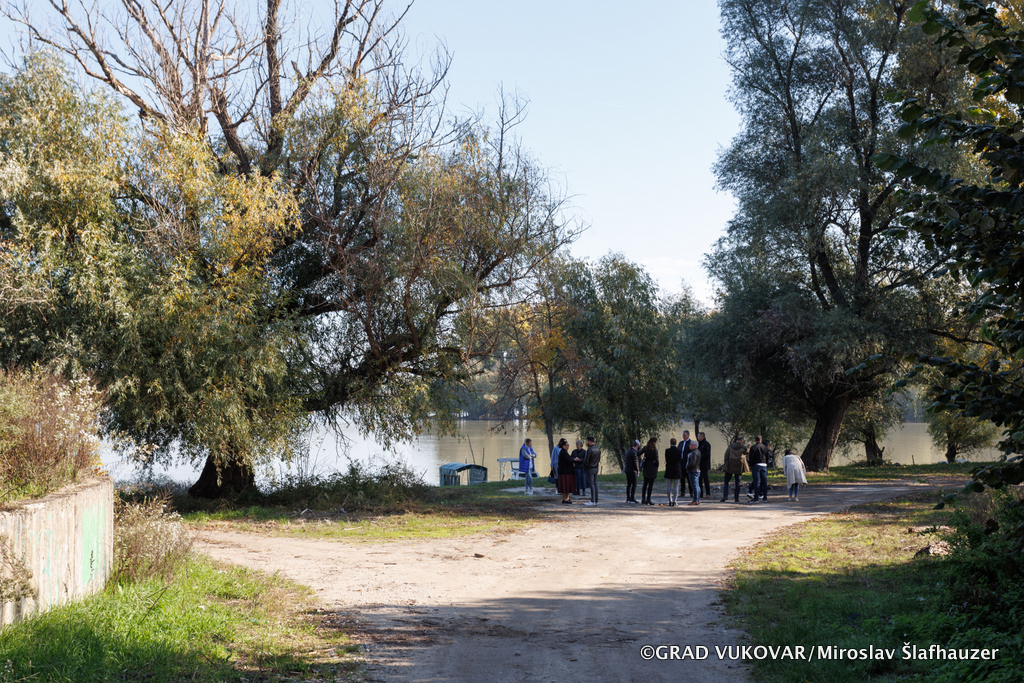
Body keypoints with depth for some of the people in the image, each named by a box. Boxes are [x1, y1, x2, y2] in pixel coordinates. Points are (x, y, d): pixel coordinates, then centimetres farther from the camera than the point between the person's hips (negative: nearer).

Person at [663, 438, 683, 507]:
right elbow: (680, 460, 4)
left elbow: (666, 460, 2)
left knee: (668, 487, 10)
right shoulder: (679, 451, -6)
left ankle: (670, 501, 13)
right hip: (677, 470, 0)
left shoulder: (667, 450, -8)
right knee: (676, 487, 4)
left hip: (669, 470, 0)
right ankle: (674, 501, -1)